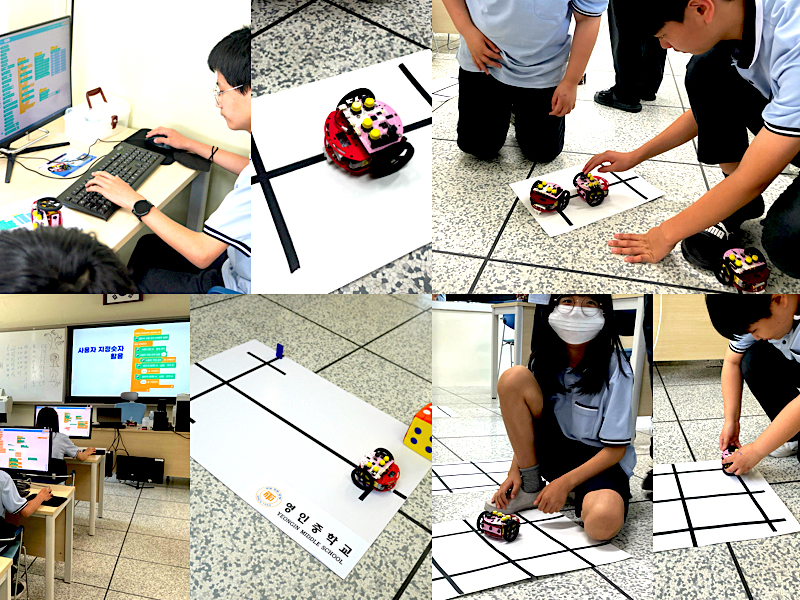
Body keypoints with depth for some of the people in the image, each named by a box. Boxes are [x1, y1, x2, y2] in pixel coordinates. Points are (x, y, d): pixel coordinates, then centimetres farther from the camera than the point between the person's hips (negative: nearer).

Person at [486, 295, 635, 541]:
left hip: (600, 460, -5)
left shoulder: (614, 368, -16)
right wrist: (515, 471, -6)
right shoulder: (545, 359, -4)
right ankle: (530, 487, -7)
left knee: (602, 523, -40)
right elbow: (523, 425, 6)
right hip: (554, 451, 5)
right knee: (513, 378, -18)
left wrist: (564, 483, -21)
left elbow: (615, 449, -15)